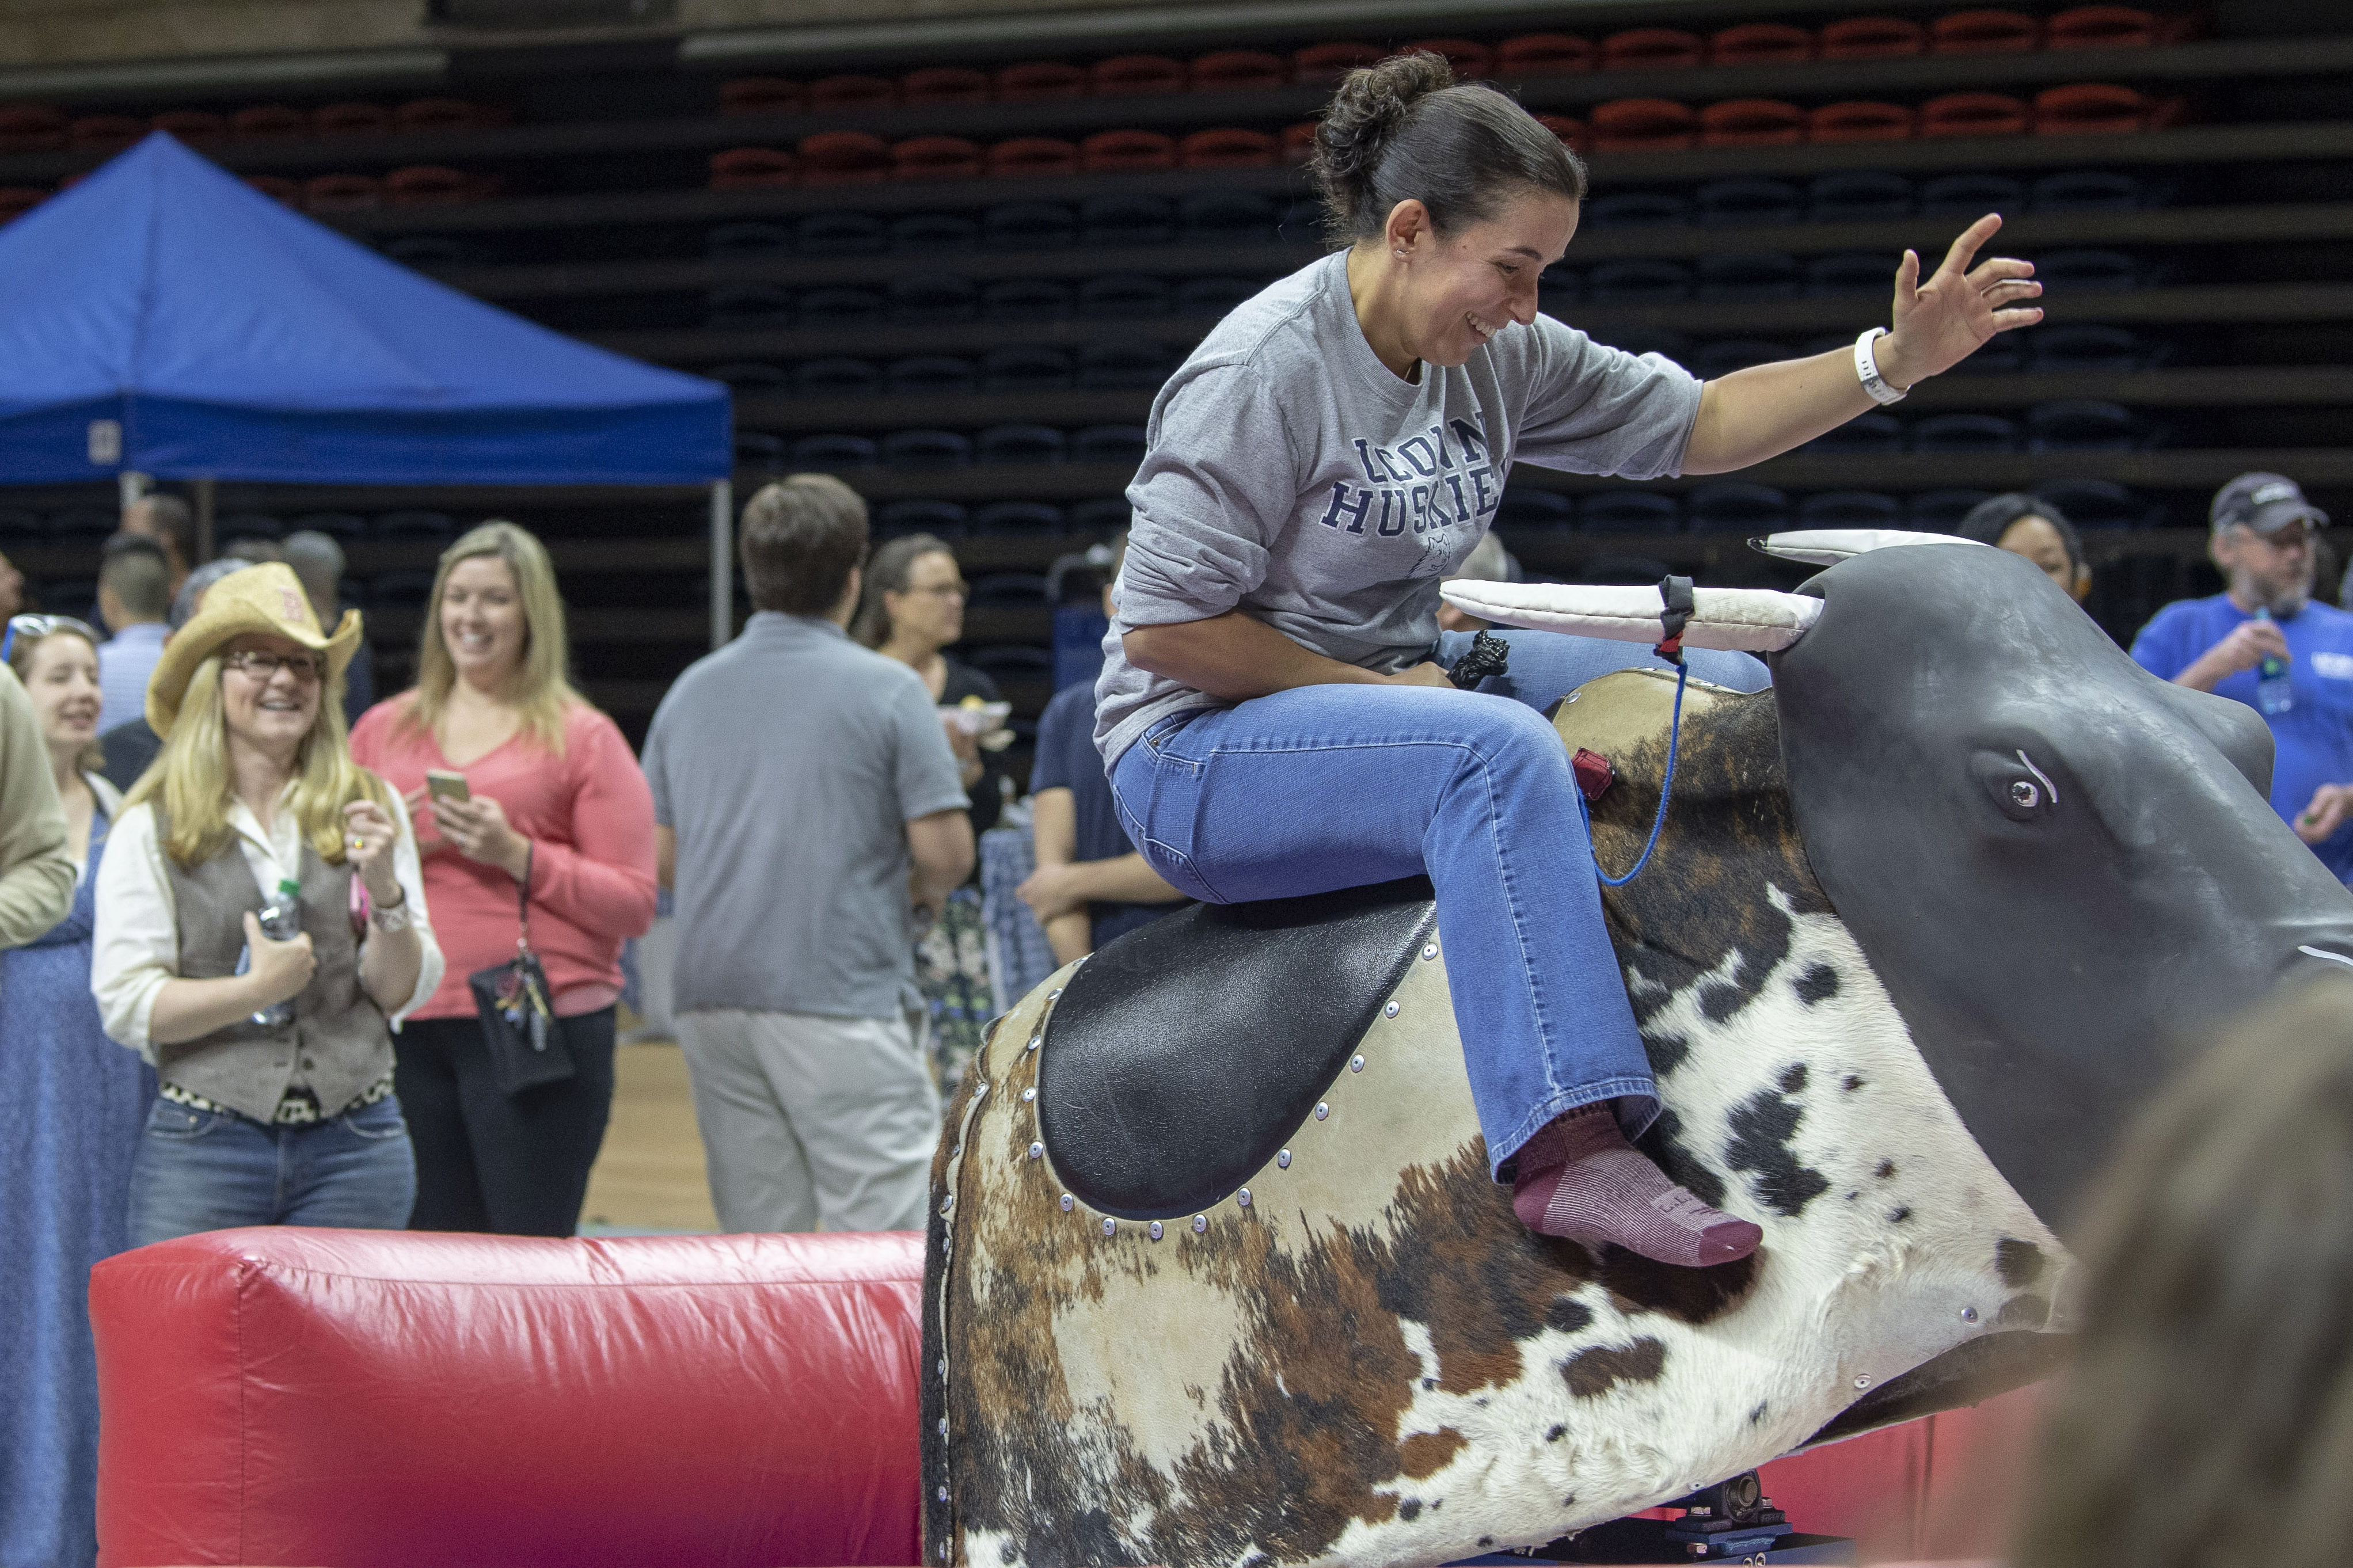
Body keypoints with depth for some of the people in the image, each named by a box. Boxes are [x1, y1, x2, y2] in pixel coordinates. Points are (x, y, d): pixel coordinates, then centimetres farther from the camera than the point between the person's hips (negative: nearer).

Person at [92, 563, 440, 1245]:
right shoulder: (152, 826, 2)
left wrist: (385, 894, -9)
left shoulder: (370, 809, 9)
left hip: (354, 1144, 2)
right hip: (202, 1145, -2)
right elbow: (123, 1004, -5)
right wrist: (254, 990, -15)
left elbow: (404, 994, 7)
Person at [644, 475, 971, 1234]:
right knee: (882, 1232, -5)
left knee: (758, 1234, 10)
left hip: (712, 999, 6)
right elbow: (946, 852, -9)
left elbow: (661, 858, 11)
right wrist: (918, 894, 12)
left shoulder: (691, 691, 10)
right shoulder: (884, 689, -6)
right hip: (843, 994, -5)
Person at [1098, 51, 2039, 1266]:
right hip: (1199, 752, -9)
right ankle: (1568, 1145, -45)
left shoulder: (1496, 355, 3)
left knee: (1726, 692, 3)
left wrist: (1893, 362, -3)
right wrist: (1379, 689, -18)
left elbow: (1695, 427, 9)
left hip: (1394, 688, 9)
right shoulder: (1264, 370, -20)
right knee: (1499, 751, -37)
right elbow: (1163, 627, -21)